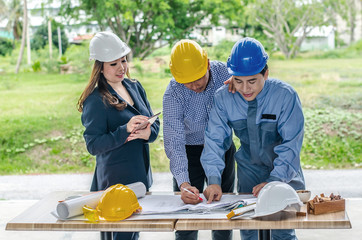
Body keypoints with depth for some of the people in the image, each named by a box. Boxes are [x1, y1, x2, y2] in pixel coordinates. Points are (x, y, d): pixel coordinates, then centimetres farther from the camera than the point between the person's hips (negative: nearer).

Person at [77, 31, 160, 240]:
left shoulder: (135, 87, 8)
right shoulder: (96, 100, -12)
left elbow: (154, 123, 9)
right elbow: (93, 145, -18)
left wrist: (148, 133, -15)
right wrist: (126, 130, -30)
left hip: (141, 174, 7)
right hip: (115, 178, -7)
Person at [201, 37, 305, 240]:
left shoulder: (285, 95, -21)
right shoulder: (223, 98, -15)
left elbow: (291, 144, -17)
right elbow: (214, 140, -11)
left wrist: (273, 181, -23)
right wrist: (214, 181, -22)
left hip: (284, 172, -2)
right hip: (249, 170, 2)